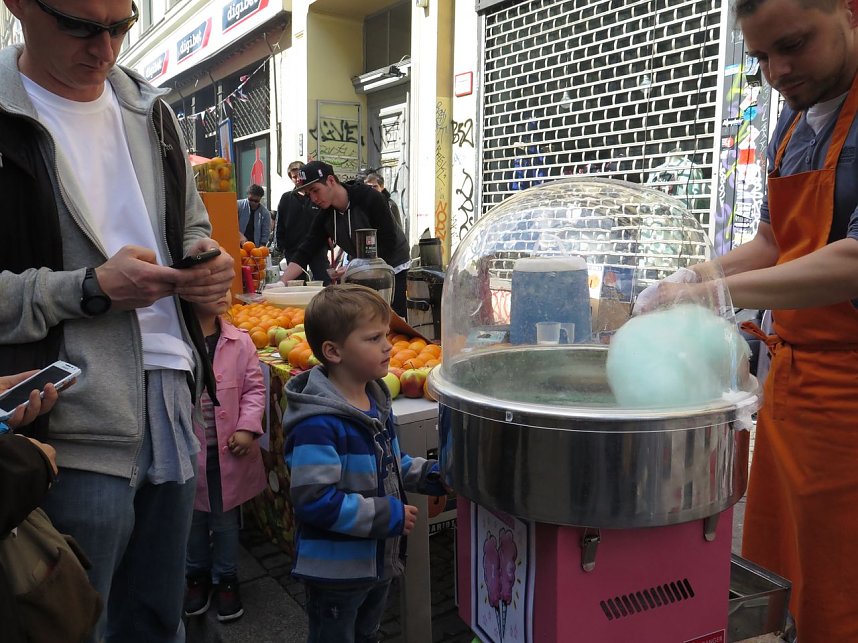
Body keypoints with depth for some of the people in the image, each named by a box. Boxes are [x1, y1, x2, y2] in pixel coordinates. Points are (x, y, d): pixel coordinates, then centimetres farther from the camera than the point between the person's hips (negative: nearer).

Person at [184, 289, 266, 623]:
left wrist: (247, 427, -11)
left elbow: (254, 387, 0)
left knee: (225, 519, 13)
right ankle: (197, 575, 39)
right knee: (192, 518, 17)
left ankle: (226, 578, 33)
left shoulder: (240, 341, -6)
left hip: (228, 450, 1)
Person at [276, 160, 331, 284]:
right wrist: (282, 247, 0)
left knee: (325, 283, 0)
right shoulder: (286, 198, 7)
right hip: (293, 250, 2)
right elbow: (280, 226, 8)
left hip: (318, 250, -1)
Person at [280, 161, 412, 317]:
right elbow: (304, 253, -8)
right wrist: (281, 283, -22)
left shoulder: (370, 198, -22)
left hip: (395, 267, -5)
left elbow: (388, 245, -24)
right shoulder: (324, 217, -5)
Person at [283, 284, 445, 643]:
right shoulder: (318, 424, -29)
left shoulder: (376, 401, 1)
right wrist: (389, 516, -27)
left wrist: (429, 475, -2)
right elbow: (314, 500, -32)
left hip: (379, 559, 8)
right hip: (335, 571, -8)